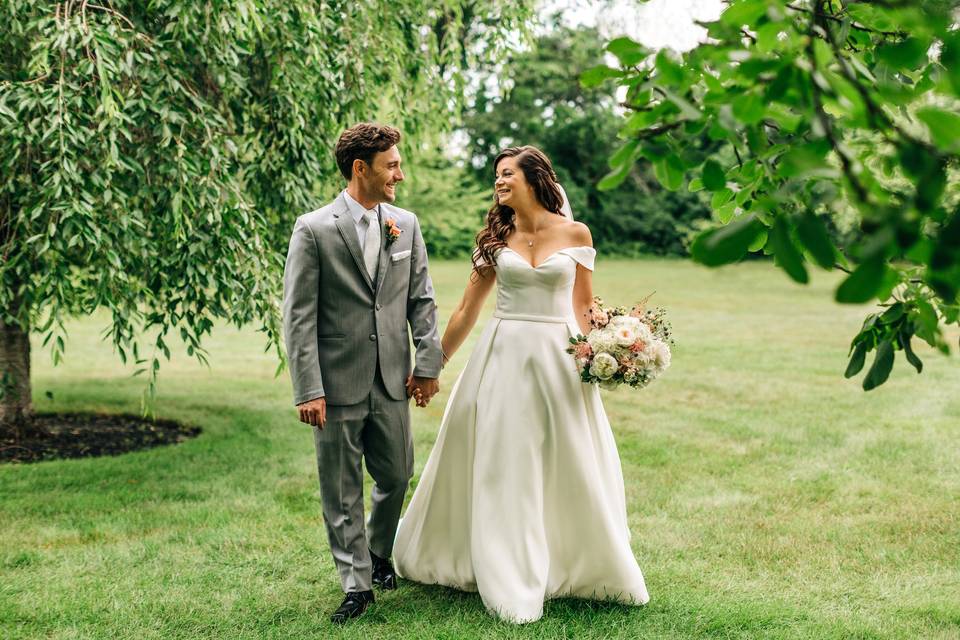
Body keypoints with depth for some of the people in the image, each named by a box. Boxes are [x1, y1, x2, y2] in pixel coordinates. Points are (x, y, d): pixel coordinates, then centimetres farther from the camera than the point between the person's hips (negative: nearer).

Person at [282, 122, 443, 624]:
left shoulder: (406, 225, 6)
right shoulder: (314, 229, -8)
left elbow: (422, 300, 10)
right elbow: (298, 315, -9)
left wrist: (429, 363, 3)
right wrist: (308, 389, -14)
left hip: (392, 381, 4)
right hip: (337, 384, -4)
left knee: (397, 475, 14)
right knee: (343, 489, 6)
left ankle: (378, 554, 40)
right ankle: (357, 583, 19)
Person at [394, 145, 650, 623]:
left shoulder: (575, 233, 1)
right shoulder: (496, 238, 4)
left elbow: (583, 305, 8)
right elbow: (466, 311, 8)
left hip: (558, 358, -1)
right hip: (503, 356, 1)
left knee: (572, 470, 5)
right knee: (503, 470, 3)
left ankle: (584, 568, 25)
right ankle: (511, 583, 13)